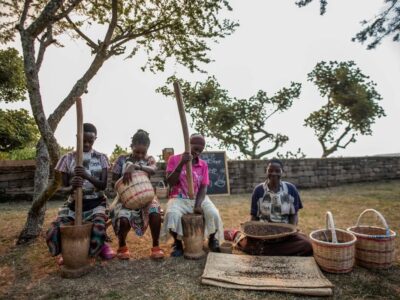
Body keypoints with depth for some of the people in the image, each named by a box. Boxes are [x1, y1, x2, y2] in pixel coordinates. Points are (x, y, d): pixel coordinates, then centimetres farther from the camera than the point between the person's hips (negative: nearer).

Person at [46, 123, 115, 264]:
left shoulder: (101, 158, 1)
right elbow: (64, 188, 0)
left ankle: (100, 245, 9)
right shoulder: (68, 158, 1)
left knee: (98, 228, -31)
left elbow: (103, 185, -8)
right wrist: (72, 187, -27)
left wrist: (87, 176, -29)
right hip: (74, 203, 1)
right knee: (54, 231, -22)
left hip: (96, 203, -1)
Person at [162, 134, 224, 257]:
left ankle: (212, 240, 7)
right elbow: (170, 182, -14)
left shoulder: (203, 165, 1)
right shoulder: (174, 159, -4)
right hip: (179, 198, -2)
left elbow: (203, 187, -4)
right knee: (172, 214, -34)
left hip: (199, 198, 2)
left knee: (213, 213, -25)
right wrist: (181, 163, -25)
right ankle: (177, 243, -5)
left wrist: (198, 205, -22)